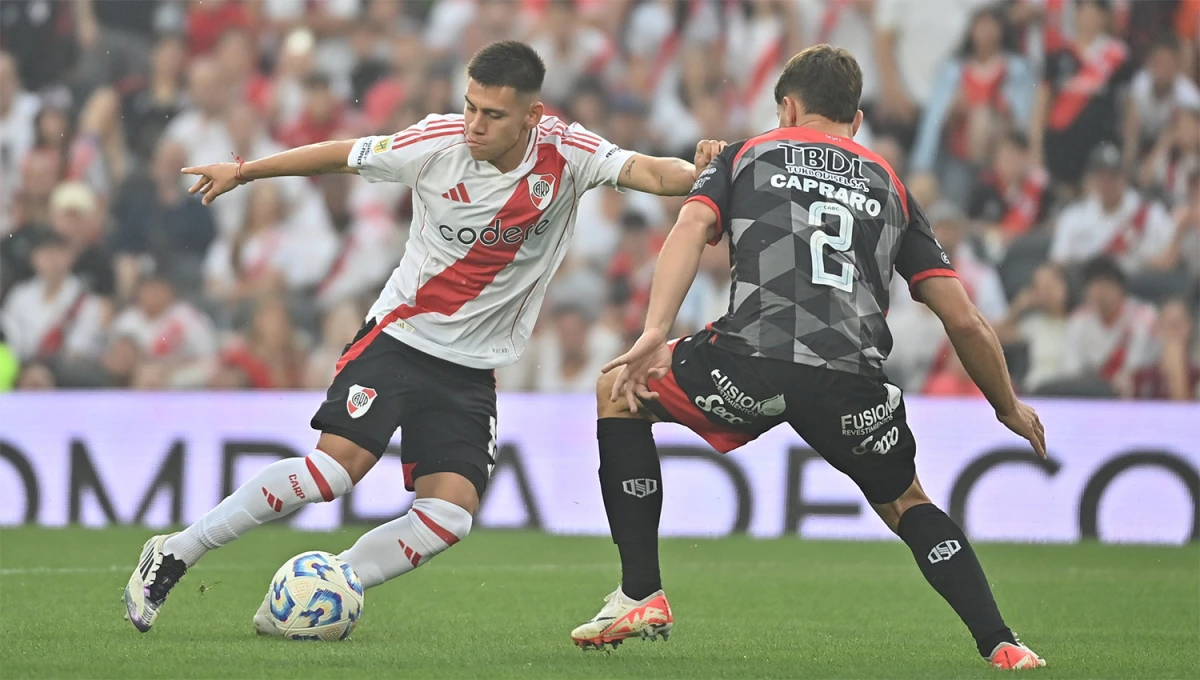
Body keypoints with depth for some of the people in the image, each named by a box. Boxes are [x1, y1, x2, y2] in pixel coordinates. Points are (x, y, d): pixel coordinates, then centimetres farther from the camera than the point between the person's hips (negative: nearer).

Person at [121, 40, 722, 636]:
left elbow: (646, 171, -23)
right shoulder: (439, 143, -11)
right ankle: (174, 555, -9)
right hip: (398, 335, -3)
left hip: (471, 368, 3)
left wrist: (694, 173, -46)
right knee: (340, 463, -21)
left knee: (450, 517, -12)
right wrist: (244, 172, 12)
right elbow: (341, 156, 2)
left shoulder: (567, 153, -9)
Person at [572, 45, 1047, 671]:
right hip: (852, 379, 2)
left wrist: (653, 335, -9)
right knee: (906, 505, 28)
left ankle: (641, 595, 17)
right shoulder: (891, 187, 29)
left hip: (753, 357, -2)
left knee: (618, 391, 25)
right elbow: (964, 320, 23)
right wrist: (1010, 408, 37)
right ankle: (1000, 646, 11)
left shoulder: (746, 155, 24)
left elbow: (692, 227, 1)